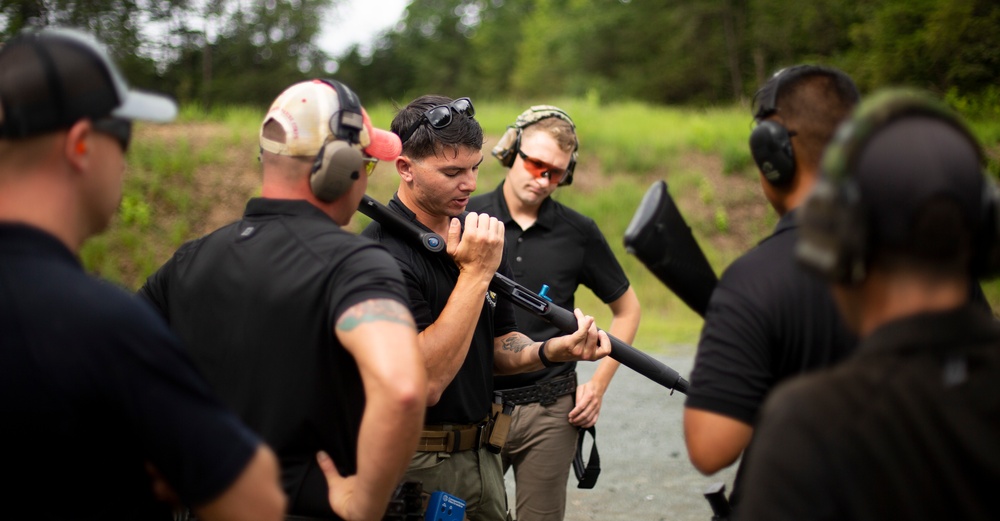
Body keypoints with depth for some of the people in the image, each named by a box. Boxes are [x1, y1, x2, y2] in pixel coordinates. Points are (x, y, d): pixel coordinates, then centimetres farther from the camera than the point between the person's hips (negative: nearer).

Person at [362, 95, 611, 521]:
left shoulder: (475, 233, 6)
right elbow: (426, 382, -27)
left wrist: (554, 350, -10)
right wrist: (475, 273, -25)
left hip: (481, 454, 8)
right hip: (417, 470, -8)